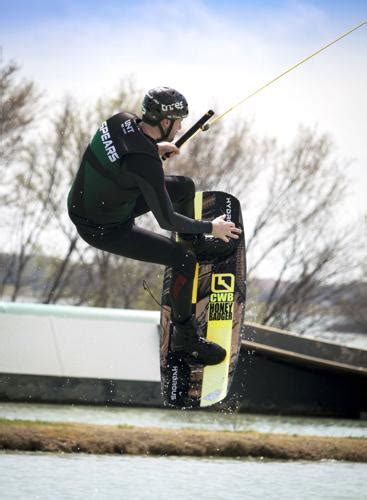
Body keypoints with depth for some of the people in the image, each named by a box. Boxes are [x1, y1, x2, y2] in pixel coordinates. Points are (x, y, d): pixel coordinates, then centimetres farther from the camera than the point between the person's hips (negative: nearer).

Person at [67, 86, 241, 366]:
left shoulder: (121, 121, -12)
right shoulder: (145, 163, -35)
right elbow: (167, 220, -24)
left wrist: (154, 148, 13)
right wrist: (211, 228, -11)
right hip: (102, 229, -9)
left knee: (185, 187, 14)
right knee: (184, 260, -12)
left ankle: (196, 245, 42)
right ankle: (184, 337, 6)